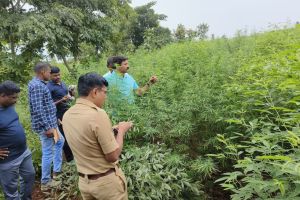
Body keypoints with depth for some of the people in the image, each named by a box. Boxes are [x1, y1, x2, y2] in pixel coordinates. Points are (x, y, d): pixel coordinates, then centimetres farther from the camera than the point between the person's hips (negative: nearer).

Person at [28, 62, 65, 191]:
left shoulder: (39, 84, 13)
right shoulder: (37, 85, -20)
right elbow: (38, 109, -27)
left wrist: (53, 121, 26)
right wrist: (47, 127, -26)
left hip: (50, 122, 11)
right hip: (45, 125, -11)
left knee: (60, 141, 24)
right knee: (47, 152, 0)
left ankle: (56, 171, 33)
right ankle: (45, 182, 14)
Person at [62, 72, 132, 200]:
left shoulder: (67, 115, -3)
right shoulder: (98, 114, -27)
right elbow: (113, 156, -21)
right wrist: (121, 130, -8)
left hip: (84, 181, 7)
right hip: (107, 182, -6)